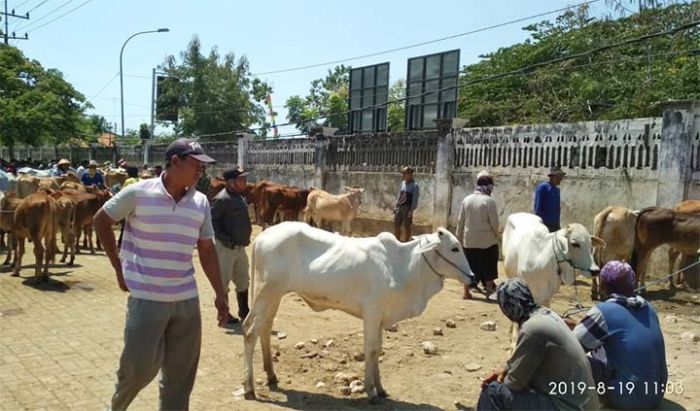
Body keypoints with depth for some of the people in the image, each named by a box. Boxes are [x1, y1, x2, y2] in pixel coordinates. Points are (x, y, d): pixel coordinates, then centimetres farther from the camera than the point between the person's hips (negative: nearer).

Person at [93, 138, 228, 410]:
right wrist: (119, 267, 3)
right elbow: (101, 221, 4)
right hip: (147, 298, -4)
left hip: (187, 299, 4)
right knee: (140, 366, 4)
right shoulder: (138, 193, -9)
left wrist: (220, 294, 8)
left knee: (181, 372, 11)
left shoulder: (201, 203, 2)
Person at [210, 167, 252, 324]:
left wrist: (246, 237, 11)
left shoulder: (239, 197, 11)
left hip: (240, 246, 9)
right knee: (224, 281, 4)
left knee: (243, 281, 18)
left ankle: (244, 312, 31)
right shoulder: (222, 199, -18)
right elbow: (211, 220, -21)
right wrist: (225, 239, -23)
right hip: (226, 247, -9)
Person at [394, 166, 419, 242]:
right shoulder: (403, 183, 12)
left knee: (407, 227, 2)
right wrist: (396, 206, 14)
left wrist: (411, 210, -16)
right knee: (396, 226, 10)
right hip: (399, 207, 7)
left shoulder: (414, 185, -7)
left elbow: (415, 199, -10)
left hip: (407, 208, -7)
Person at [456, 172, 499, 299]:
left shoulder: (466, 199, 0)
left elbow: (460, 221, 5)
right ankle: (489, 290, 17)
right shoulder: (489, 201, -13)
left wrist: (459, 238, 15)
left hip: (469, 241, 4)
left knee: (469, 266, 12)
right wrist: (496, 234, 9)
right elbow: (494, 222, -11)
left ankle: (466, 292, 16)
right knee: (488, 267, 10)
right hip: (487, 241, -4)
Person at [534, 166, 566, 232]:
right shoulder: (542, 187, -7)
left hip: (555, 224, 8)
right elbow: (538, 206, -11)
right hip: (545, 224, -8)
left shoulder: (557, 189, 15)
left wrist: (558, 223, 17)